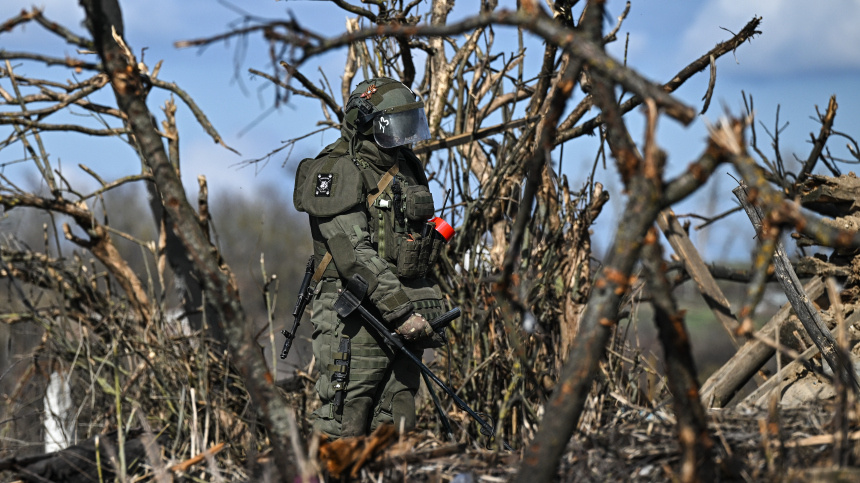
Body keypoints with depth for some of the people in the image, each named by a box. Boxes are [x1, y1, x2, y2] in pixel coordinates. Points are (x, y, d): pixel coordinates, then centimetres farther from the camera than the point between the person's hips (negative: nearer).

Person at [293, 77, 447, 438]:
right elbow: (354, 254, -20)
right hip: (356, 318, -8)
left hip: (402, 320, 8)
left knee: (395, 429, 8)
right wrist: (400, 311, -24)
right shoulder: (338, 172, -10)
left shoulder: (406, 168, 16)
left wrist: (429, 308, 20)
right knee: (342, 434, -7)